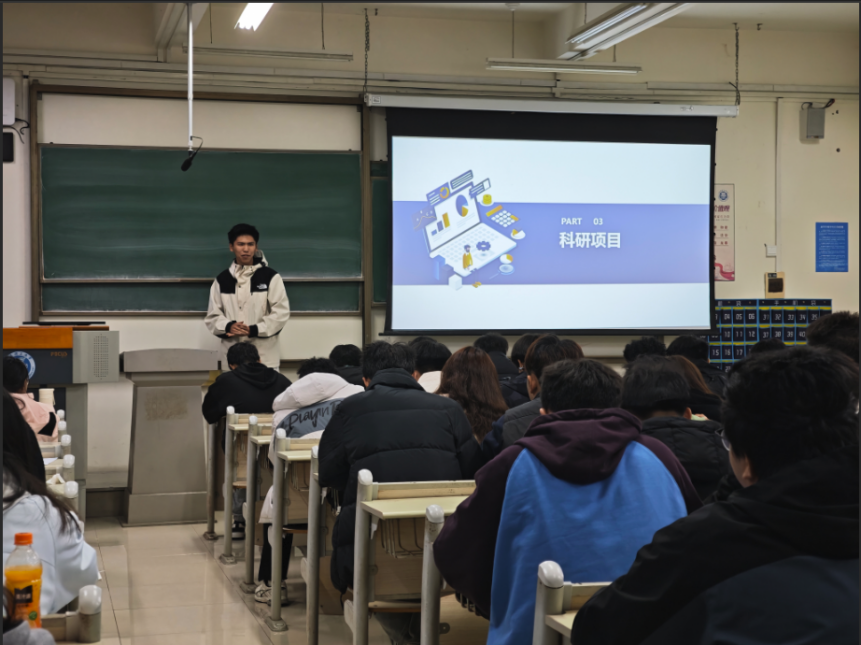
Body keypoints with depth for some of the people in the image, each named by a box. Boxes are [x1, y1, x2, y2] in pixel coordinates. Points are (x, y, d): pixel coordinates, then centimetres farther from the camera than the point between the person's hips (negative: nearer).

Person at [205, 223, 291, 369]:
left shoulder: (270, 276, 1)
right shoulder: (222, 279, 9)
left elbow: (281, 312, -4)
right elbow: (213, 316, 9)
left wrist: (254, 330, -16)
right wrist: (228, 326, -13)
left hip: (264, 356, -2)